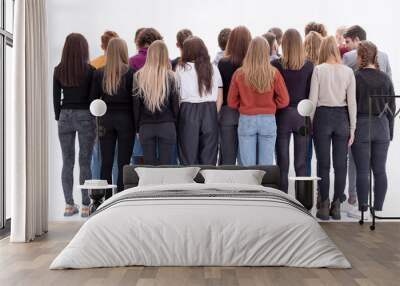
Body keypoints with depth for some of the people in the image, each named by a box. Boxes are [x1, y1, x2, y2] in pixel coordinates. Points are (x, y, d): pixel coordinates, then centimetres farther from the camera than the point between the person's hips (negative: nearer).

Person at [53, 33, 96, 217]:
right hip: (85, 116, -3)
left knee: (67, 162, 8)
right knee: (85, 162, 1)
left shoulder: (59, 70, 2)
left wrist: (59, 118, 14)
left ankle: (69, 205, 12)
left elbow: (56, 98, 5)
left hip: (65, 116, 3)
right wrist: (95, 119, 4)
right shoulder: (89, 70, -7)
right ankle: (86, 205, 5)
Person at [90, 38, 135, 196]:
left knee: (106, 162, 9)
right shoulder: (130, 72, -7)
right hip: (125, 119, -3)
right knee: (123, 162, 2)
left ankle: (106, 199, 15)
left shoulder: (99, 73, 1)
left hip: (106, 119, 3)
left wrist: (97, 121, 11)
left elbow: (93, 99, 3)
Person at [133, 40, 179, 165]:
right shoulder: (170, 76, -5)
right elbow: (175, 103, 1)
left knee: (149, 165, 9)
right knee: (165, 165, 4)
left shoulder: (139, 76, -2)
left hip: (146, 126, 1)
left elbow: (136, 103, 3)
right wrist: (174, 122, 14)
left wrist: (138, 126, 12)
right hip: (167, 126, -1)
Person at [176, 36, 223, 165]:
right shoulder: (213, 68, 8)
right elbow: (219, 98, 8)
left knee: (189, 156, 4)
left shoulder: (181, 68, -1)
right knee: (209, 157, 7)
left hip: (188, 111, -2)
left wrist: (178, 114, 7)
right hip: (210, 112, 3)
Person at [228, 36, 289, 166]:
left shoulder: (239, 73, -6)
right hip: (268, 120, 0)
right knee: (266, 167, 7)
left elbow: (231, 102, 2)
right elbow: (284, 100, -2)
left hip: (246, 120, 0)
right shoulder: (274, 73, -7)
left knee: (247, 167, 7)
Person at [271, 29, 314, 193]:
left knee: (282, 162, 7)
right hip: (303, 115, 1)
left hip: (282, 115, -1)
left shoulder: (276, 65, -8)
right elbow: (312, 93, -1)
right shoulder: (309, 66, -3)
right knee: (301, 162, 9)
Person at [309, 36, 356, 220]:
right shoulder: (348, 71, 1)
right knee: (340, 165, 6)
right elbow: (352, 102, 1)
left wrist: (310, 123, 5)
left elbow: (313, 99, -4)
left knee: (323, 164, 5)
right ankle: (336, 206, 12)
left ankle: (324, 206, 9)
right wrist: (352, 128, 7)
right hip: (342, 117, 2)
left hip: (323, 116, -1)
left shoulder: (318, 70, -3)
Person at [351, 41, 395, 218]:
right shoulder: (386, 79, 4)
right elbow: (392, 107, 7)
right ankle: (378, 208, 14)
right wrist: (390, 131, 16)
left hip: (361, 126, -3)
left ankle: (363, 209, 6)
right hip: (382, 127, 4)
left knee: (362, 171, 1)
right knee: (380, 171, 8)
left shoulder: (355, 77, -9)